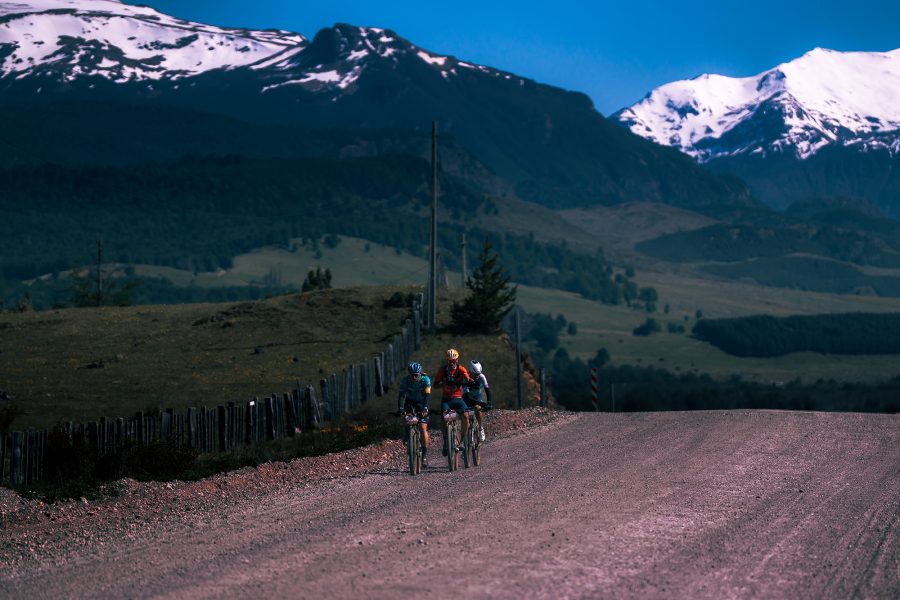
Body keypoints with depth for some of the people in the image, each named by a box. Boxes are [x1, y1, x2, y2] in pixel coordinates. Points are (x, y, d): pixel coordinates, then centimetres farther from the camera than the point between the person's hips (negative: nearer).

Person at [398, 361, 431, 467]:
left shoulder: (425, 379, -23)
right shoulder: (404, 381, -21)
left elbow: (427, 395, -30)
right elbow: (402, 395, -29)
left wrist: (425, 408, -43)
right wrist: (401, 408, -43)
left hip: (421, 403, -2)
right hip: (410, 402, 2)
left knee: (423, 427, -14)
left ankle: (425, 453, -9)